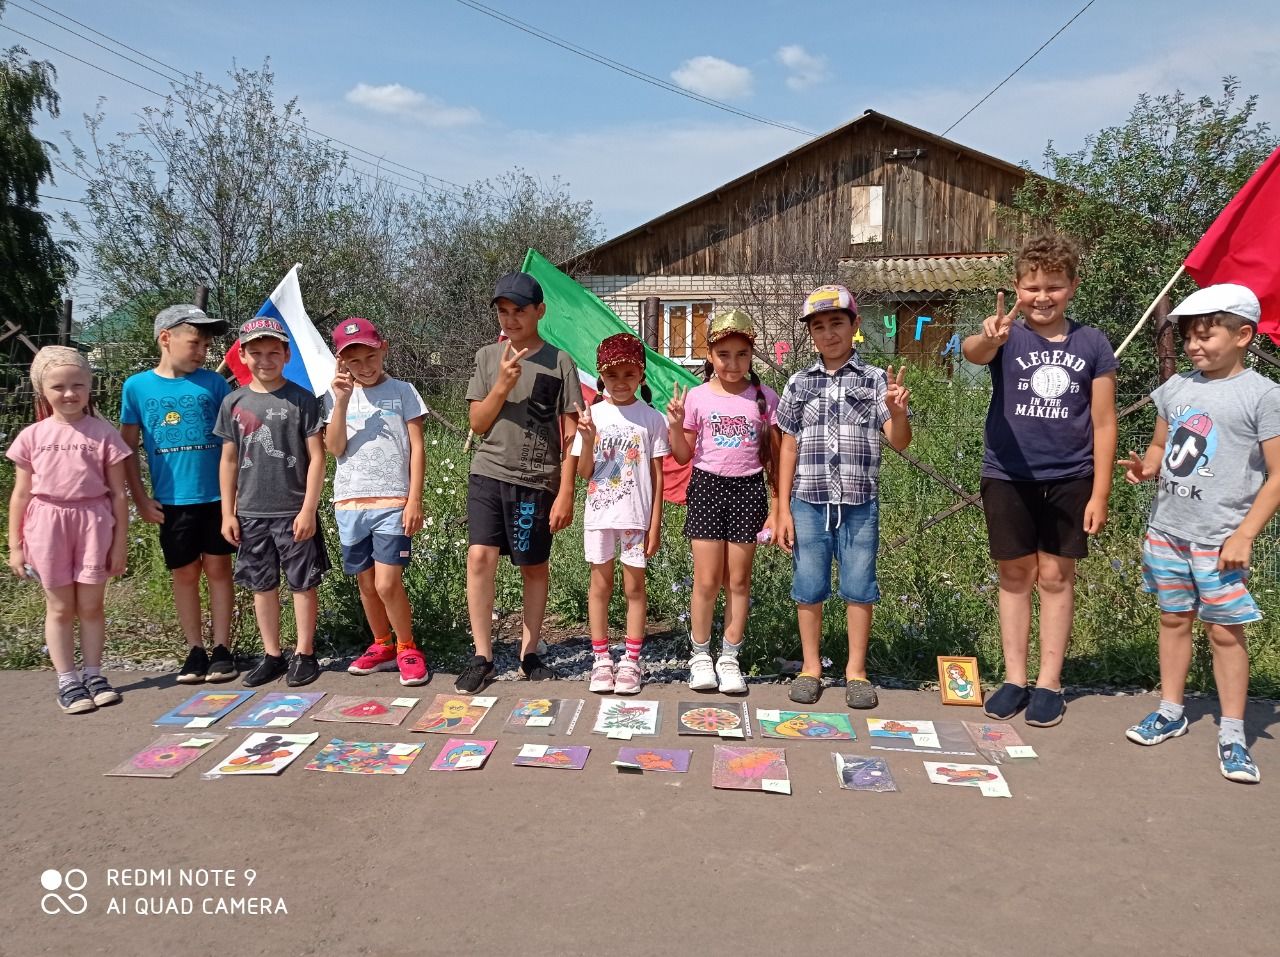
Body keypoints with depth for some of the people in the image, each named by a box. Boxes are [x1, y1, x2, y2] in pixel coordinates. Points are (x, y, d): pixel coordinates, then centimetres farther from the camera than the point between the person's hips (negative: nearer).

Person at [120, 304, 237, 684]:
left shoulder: (213, 383, 0)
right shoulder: (137, 386, 1)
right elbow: (128, 447, 6)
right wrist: (140, 499, 1)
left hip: (216, 497, 0)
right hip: (170, 501, 1)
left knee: (218, 568, 5)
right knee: (184, 574, 9)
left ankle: (222, 649, 14)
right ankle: (195, 651, 19)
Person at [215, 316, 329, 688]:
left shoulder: (301, 400, -5)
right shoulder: (234, 403, 5)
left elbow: (316, 457, -5)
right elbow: (229, 460, 9)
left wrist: (309, 508, -10)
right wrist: (228, 512, 6)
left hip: (294, 512, -3)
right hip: (251, 513, 4)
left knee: (302, 583, 5)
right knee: (262, 585, 12)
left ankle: (304, 654, 17)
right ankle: (271, 655, 24)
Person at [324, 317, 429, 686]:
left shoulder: (402, 392, 1)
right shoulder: (336, 396, 8)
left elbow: (417, 448, -2)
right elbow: (335, 449, -3)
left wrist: (415, 500, -8)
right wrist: (342, 401, -12)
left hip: (392, 502, -3)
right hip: (349, 503, 4)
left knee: (387, 584, -11)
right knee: (366, 583, 11)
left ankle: (407, 648, 9)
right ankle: (382, 646, 29)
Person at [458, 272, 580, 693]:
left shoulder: (559, 362, 0)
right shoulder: (488, 356, 8)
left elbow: (570, 434, -1)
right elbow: (478, 423, 5)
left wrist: (566, 492, -6)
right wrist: (504, 383, -11)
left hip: (537, 479, -2)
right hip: (488, 472, 2)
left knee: (534, 567, 7)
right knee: (480, 557, -9)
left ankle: (529, 652, 22)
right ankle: (482, 656, 1)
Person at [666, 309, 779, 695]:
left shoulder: (764, 397, 2)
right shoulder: (697, 397, 0)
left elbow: (773, 455, 7)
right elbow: (684, 455, 4)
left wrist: (778, 503, 4)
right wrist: (675, 424, -13)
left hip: (748, 489, 1)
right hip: (707, 487, -1)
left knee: (738, 580, 6)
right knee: (706, 580, 0)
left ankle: (729, 657, 18)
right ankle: (700, 655, 16)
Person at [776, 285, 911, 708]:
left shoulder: (876, 380, 3)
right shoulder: (799, 384, 7)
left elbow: (900, 441, -5)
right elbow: (789, 449, 8)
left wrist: (898, 412, -27)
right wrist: (783, 510, 3)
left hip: (860, 503, -1)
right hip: (809, 502, 1)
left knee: (859, 588, 5)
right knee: (808, 589, 6)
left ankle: (856, 671, 18)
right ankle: (811, 668, 20)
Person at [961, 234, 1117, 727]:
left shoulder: (1092, 344, 0)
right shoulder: (1007, 338, -4)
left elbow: (1103, 423, 2)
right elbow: (972, 351, -30)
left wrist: (1099, 493, -2)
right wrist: (987, 338, -54)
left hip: (1069, 479, 1)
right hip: (1008, 477, 0)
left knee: (1055, 576, 7)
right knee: (1014, 576, 8)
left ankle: (1049, 683, 18)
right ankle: (1014, 678, 20)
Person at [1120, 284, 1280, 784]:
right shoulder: (1176, 387, 7)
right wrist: (1146, 467, -5)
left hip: (1220, 540, -5)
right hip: (1166, 531, 5)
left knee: (1225, 631, 1)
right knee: (1174, 619, 15)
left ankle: (1232, 735, 12)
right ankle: (1170, 711, 28)